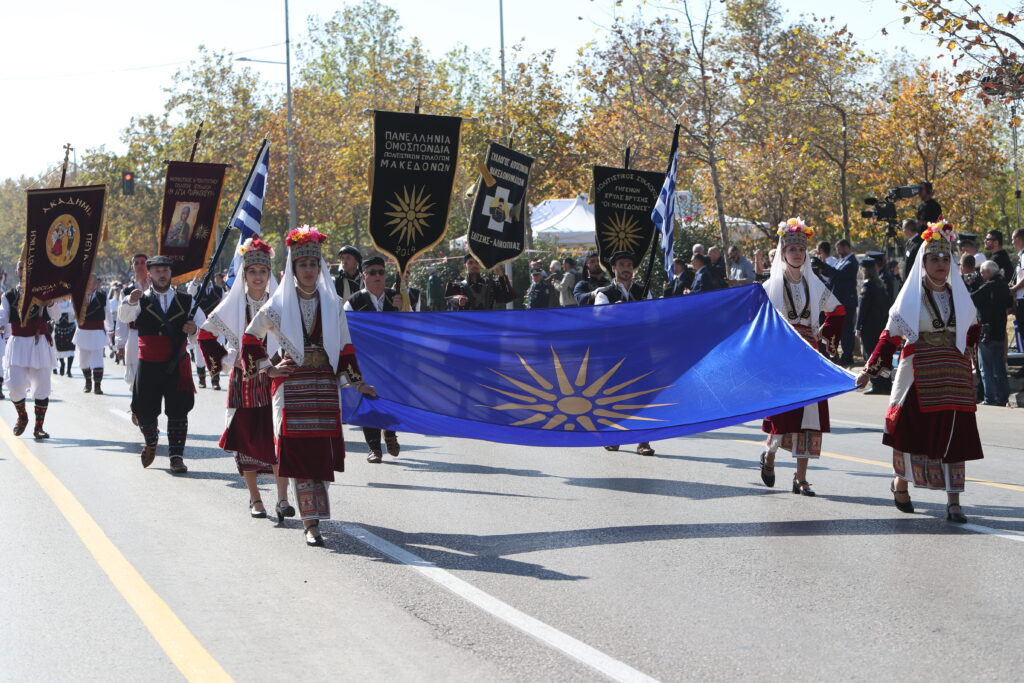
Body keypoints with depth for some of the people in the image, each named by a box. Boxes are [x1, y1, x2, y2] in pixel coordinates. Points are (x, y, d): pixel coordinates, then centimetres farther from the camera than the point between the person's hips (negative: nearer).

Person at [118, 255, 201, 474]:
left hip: (177, 365, 0)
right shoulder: (142, 300, 6)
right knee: (143, 409, 4)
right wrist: (130, 302, -36)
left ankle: (176, 456, -2)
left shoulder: (186, 301, 9)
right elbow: (124, 317, -13)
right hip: (148, 364, 0)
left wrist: (194, 329, -13)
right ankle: (151, 443, 34)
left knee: (178, 409, -7)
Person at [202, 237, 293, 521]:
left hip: (274, 380, 0)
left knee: (277, 438, -11)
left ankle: (282, 498, -12)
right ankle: (255, 499, 14)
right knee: (246, 439, 2)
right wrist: (230, 358, 0)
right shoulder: (233, 305, 2)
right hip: (244, 381, 0)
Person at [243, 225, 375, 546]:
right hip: (292, 385, -2)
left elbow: (345, 347, 15)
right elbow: (251, 338, 14)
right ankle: (310, 523, -8)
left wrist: (358, 382, 11)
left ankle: (313, 517, 11)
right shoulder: (278, 305, 4)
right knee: (299, 452, -9)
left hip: (325, 385, 2)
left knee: (323, 452, -2)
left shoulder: (332, 304, 10)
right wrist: (268, 367, 4)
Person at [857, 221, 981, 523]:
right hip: (918, 374, -3)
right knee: (911, 430, 1)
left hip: (954, 375, 3)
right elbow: (891, 335, -2)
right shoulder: (911, 296, 0)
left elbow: (971, 328, 27)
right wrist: (870, 369, -8)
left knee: (954, 436, -3)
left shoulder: (959, 295, 10)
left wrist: (966, 351, 13)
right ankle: (901, 482, 28)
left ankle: (953, 502, -2)